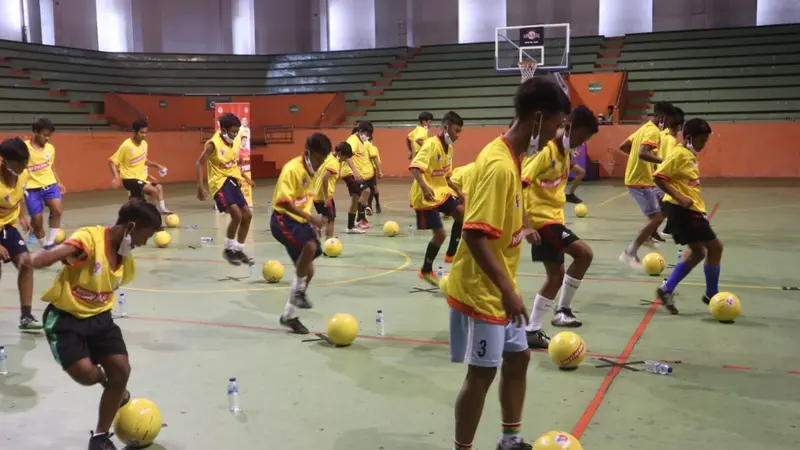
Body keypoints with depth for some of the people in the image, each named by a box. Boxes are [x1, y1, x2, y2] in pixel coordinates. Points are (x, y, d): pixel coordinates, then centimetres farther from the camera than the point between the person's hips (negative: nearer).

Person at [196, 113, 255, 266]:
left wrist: (245, 177, 16)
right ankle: (228, 250, -2)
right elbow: (199, 164, -15)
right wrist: (200, 187, -22)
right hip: (220, 183, -8)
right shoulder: (213, 144, -16)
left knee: (247, 215, 5)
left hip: (233, 182, 8)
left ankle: (239, 250, 17)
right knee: (237, 215, -21)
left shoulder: (233, 143, 6)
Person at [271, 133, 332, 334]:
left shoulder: (312, 170, 7)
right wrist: (311, 218, -32)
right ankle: (298, 291, -13)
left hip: (300, 220, 9)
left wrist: (310, 223, 20)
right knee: (310, 246, -35)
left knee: (308, 270, 6)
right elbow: (284, 202, -27)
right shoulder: (292, 169, -19)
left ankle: (289, 315, 21)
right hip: (284, 219, -9)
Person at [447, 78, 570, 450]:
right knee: (482, 373, 1)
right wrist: (508, 289, -28)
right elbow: (475, 235, -29)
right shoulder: (499, 165, -24)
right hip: (481, 291, -10)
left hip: (498, 289, 10)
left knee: (517, 357, 19)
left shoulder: (510, 156, 6)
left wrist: (519, 232, 31)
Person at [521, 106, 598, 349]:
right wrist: (525, 224, -31)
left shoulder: (565, 151, 8)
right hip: (541, 218, -10)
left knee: (556, 275, 10)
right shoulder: (546, 150, -19)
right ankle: (563, 309, -3)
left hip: (553, 217, 10)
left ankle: (532, 331, 18)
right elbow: (519, 185, -26)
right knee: (584, 253, -16)